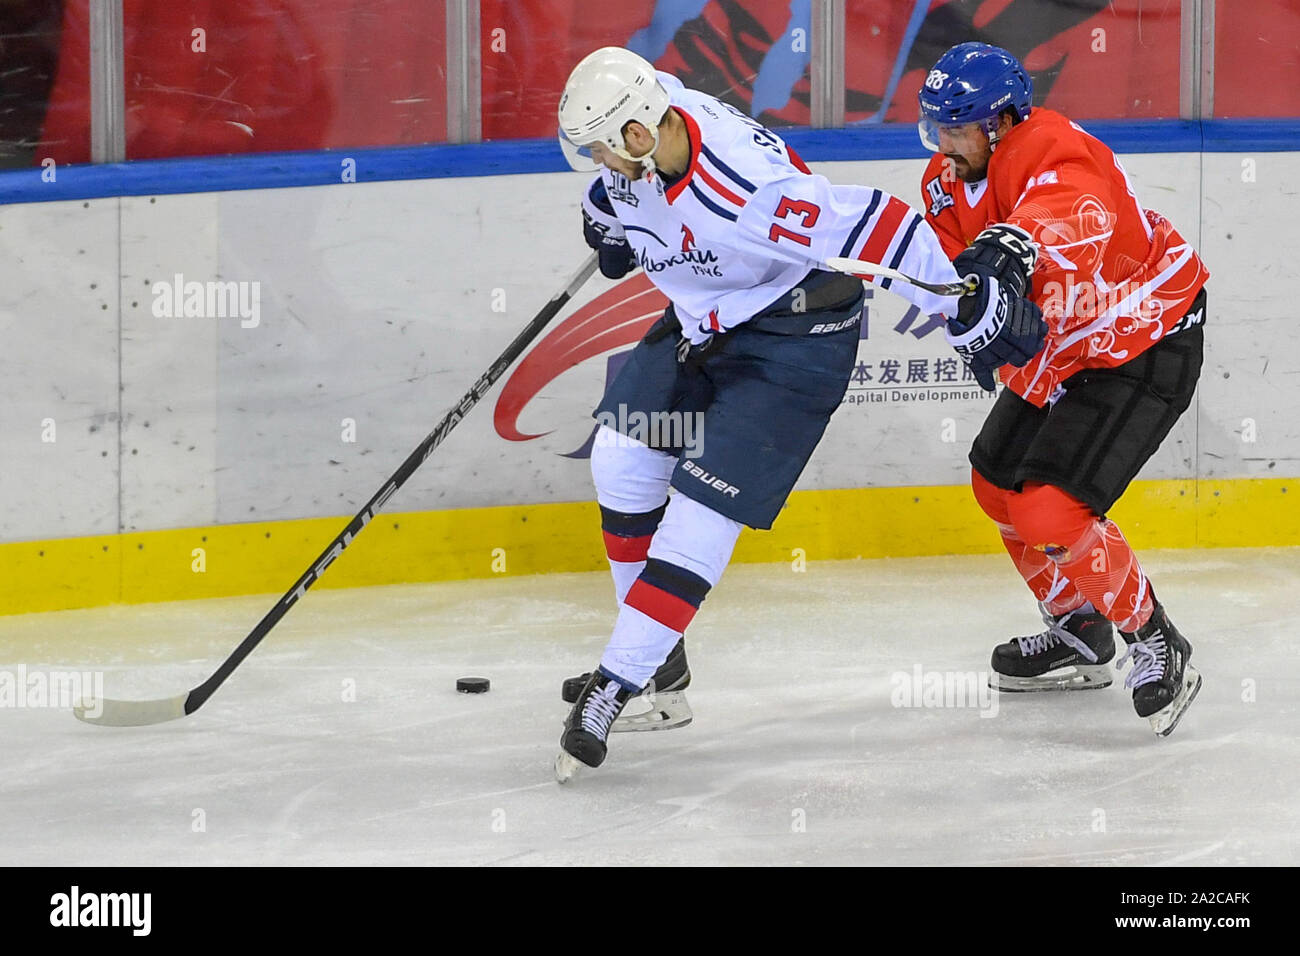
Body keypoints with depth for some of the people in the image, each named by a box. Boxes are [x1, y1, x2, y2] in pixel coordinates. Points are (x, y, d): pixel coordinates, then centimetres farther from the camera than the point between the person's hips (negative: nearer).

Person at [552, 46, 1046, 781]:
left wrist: (976, 312, -28)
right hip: (705, 321, 9)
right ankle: (661, 666, 18)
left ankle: (616, 688, -8)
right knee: (623, 459, 8)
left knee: (701, 513, -12)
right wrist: (610, 219, 30)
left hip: (795, 343, -9)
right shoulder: (651, 109, -16)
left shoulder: (747, 194, -40)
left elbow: (879, 229, -36)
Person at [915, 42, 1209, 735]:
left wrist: (1021, 241, -76)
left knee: (1050, 510, -20)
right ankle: (1079, 635, 37)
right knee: (999, 482, 19)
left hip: (1146, 345, -10)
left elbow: (1080, 216, -54)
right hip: (1060, 346, 10)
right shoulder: (948, 181, -2)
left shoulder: (1050, 152, -31)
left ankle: (1156, 648, -3)